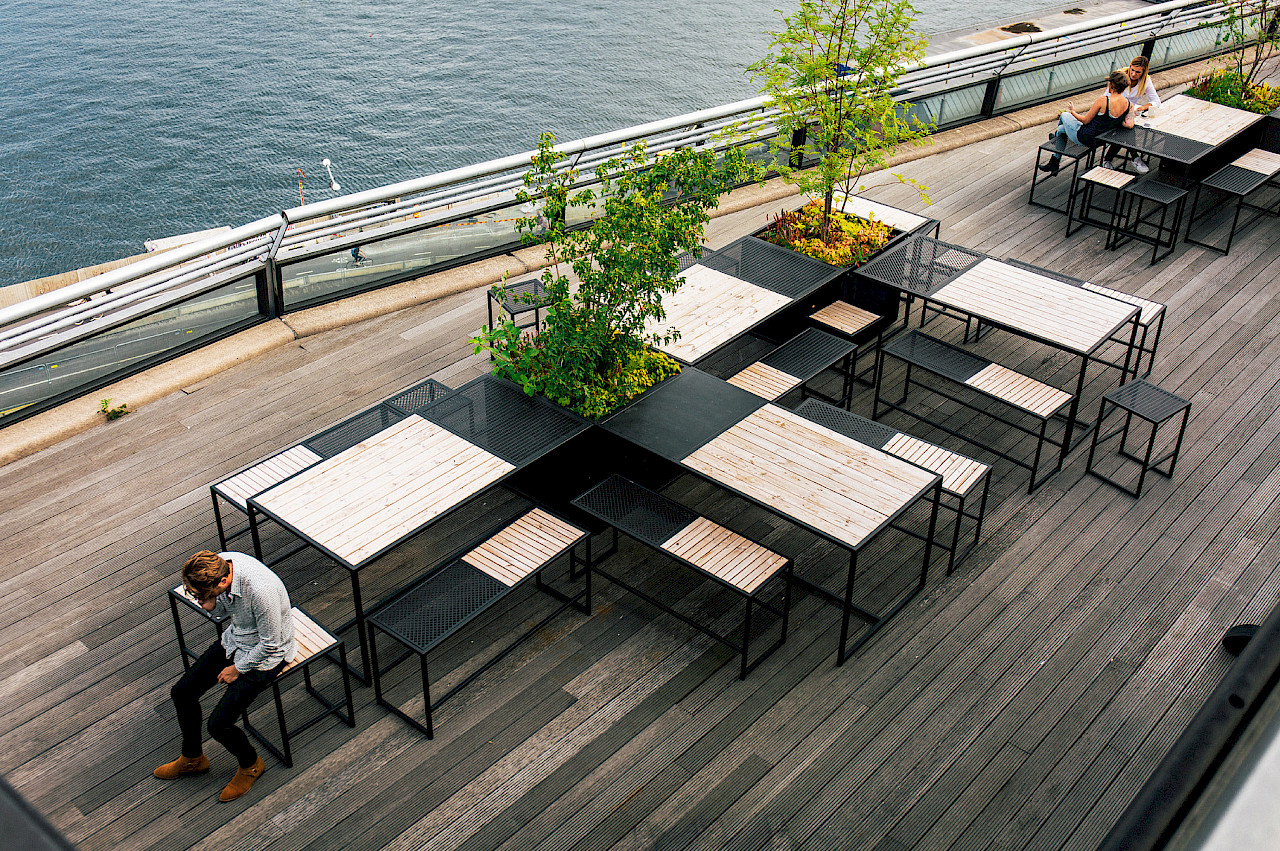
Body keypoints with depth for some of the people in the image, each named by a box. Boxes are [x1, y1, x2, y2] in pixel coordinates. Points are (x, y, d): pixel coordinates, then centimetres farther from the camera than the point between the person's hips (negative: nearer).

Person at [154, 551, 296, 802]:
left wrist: (238, 668, -11)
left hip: (265, 654, -8)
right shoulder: (218, 563, -16)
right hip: (234, 638, 8)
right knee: (181, 692, 5)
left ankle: (251, 765, 18)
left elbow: (270, 644, -25)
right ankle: (192, 758, 31)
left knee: (219, 724, -14)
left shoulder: (260, 590, -39)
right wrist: (211, 606, -19)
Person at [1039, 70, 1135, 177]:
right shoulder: (1128, 104, -9)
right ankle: (1054, 163, 38)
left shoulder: (1103, 100, -27)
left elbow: (1085, 120, -17)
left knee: (1064, 115, 20)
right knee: (1061, 128, 28)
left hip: (1085, 138, -7)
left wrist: (1073, 112, 3)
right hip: (1100, 140, 7)